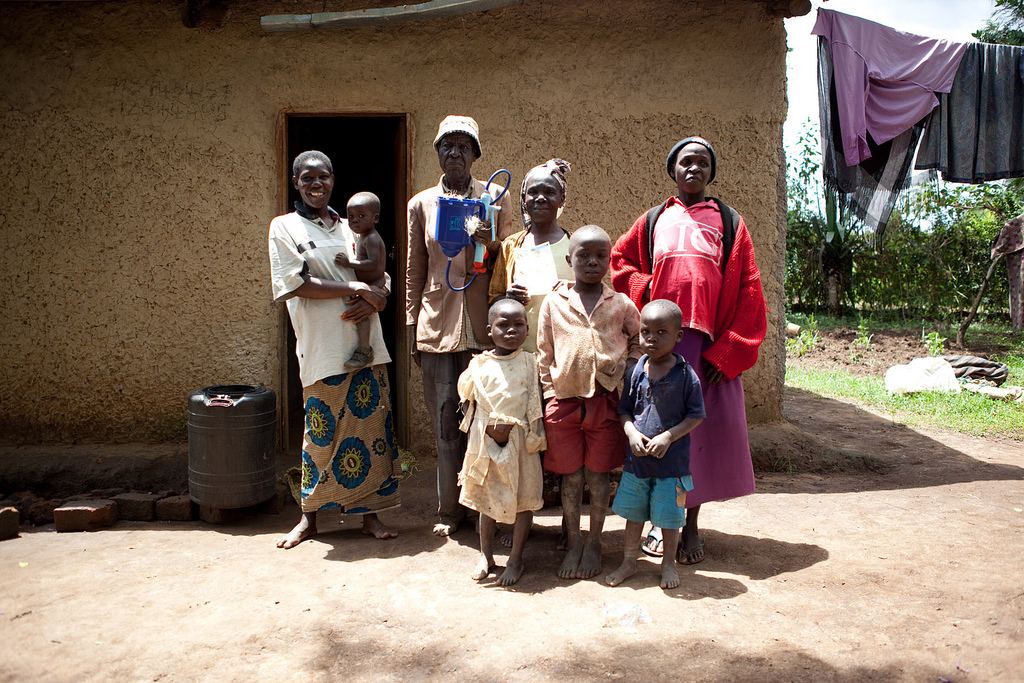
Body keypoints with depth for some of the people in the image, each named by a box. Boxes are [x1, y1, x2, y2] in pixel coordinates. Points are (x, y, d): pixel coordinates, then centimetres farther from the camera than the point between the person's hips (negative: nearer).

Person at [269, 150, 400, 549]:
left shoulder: (351, 229, 16)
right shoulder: (284, 227, 3)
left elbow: (379, 282, 15)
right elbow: (297, 284, -9)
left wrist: (369, 303, -8)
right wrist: (355, 288, -12)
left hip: (365, 345, 4)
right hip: (321, 348, -4)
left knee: (370, 426, 4)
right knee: (321, 431, 2)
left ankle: (369, 513, 17)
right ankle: (309, 518, 19)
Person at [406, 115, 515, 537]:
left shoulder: (495, 197, 7)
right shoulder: (421, 204, 10)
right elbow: (414, 271, 13)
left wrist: (490, 244, -12)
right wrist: (413, 328, 11)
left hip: (482, 323, -1)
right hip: (438, 324, 1)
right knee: (445, 419, 4)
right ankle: (450, 509, 19)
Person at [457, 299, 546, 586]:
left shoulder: (529, 363, -3)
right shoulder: (480, 364, -4)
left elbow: (536, 403, 3)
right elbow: (469, 402, 3)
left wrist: (535, 435, -6)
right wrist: (491, 429, -7)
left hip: (520, 441, 0)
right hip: (486, 442, 1)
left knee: (524, 499, 8)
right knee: (487, 498, 14)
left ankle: (516, 559, 25)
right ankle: (486, 555, 31)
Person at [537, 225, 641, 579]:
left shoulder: (621, 304, 2)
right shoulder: (553, 302, 1)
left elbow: (638, 340, 17)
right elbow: (544, 352, 7)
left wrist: (624, 370, 2)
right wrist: (550, 393, 3)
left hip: (604, 400, 0)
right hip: (563, 401, 0)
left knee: (598, 476, 9)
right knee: (571, 477, 10)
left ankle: (594, 543, 26)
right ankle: (574, 543, 25)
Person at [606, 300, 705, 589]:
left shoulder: (685, 374, -10)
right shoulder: (636, 371, -1)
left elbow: (695, 415, -7)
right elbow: (625, 410, 8)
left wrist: (668, 437, -18)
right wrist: (631, 432, -11)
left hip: (672, 459, -3)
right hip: (637, 457, 3)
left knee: (669, 515, 10)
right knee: (633, 511, 14)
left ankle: (668, 563, 31)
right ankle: (629, 562, 31)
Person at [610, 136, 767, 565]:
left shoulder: (729, 223, 10)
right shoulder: (653, 221, 15)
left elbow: (747, 290, 4)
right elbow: (619, 259, 23)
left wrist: (727, 352, -5)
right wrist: (645, 292, 2)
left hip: (708, 346, -1)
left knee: (702, 433, 1)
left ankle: (691, 525, 16)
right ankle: (659, 520, 17)